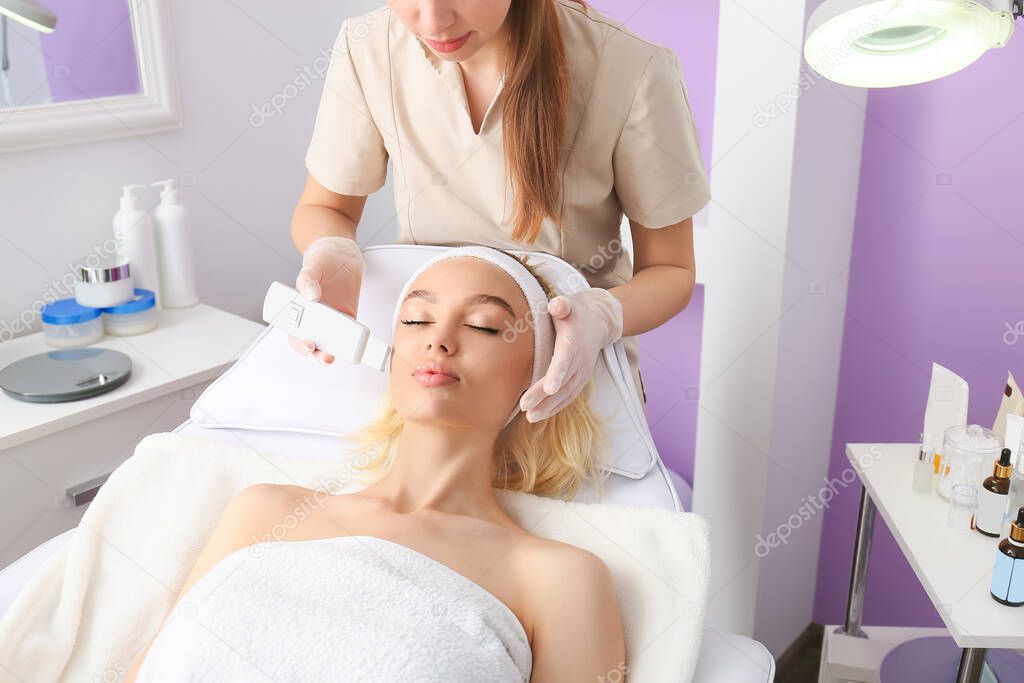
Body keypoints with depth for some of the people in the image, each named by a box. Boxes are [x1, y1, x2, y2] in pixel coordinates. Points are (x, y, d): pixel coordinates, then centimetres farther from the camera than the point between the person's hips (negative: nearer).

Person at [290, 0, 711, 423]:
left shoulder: (634, 70, -20)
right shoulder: (366, 48, -12)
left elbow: (671, 270, -9)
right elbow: (322, 208, 4)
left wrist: (602, 316, -32)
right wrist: (332, 257, -21)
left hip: (577, 372, 1)